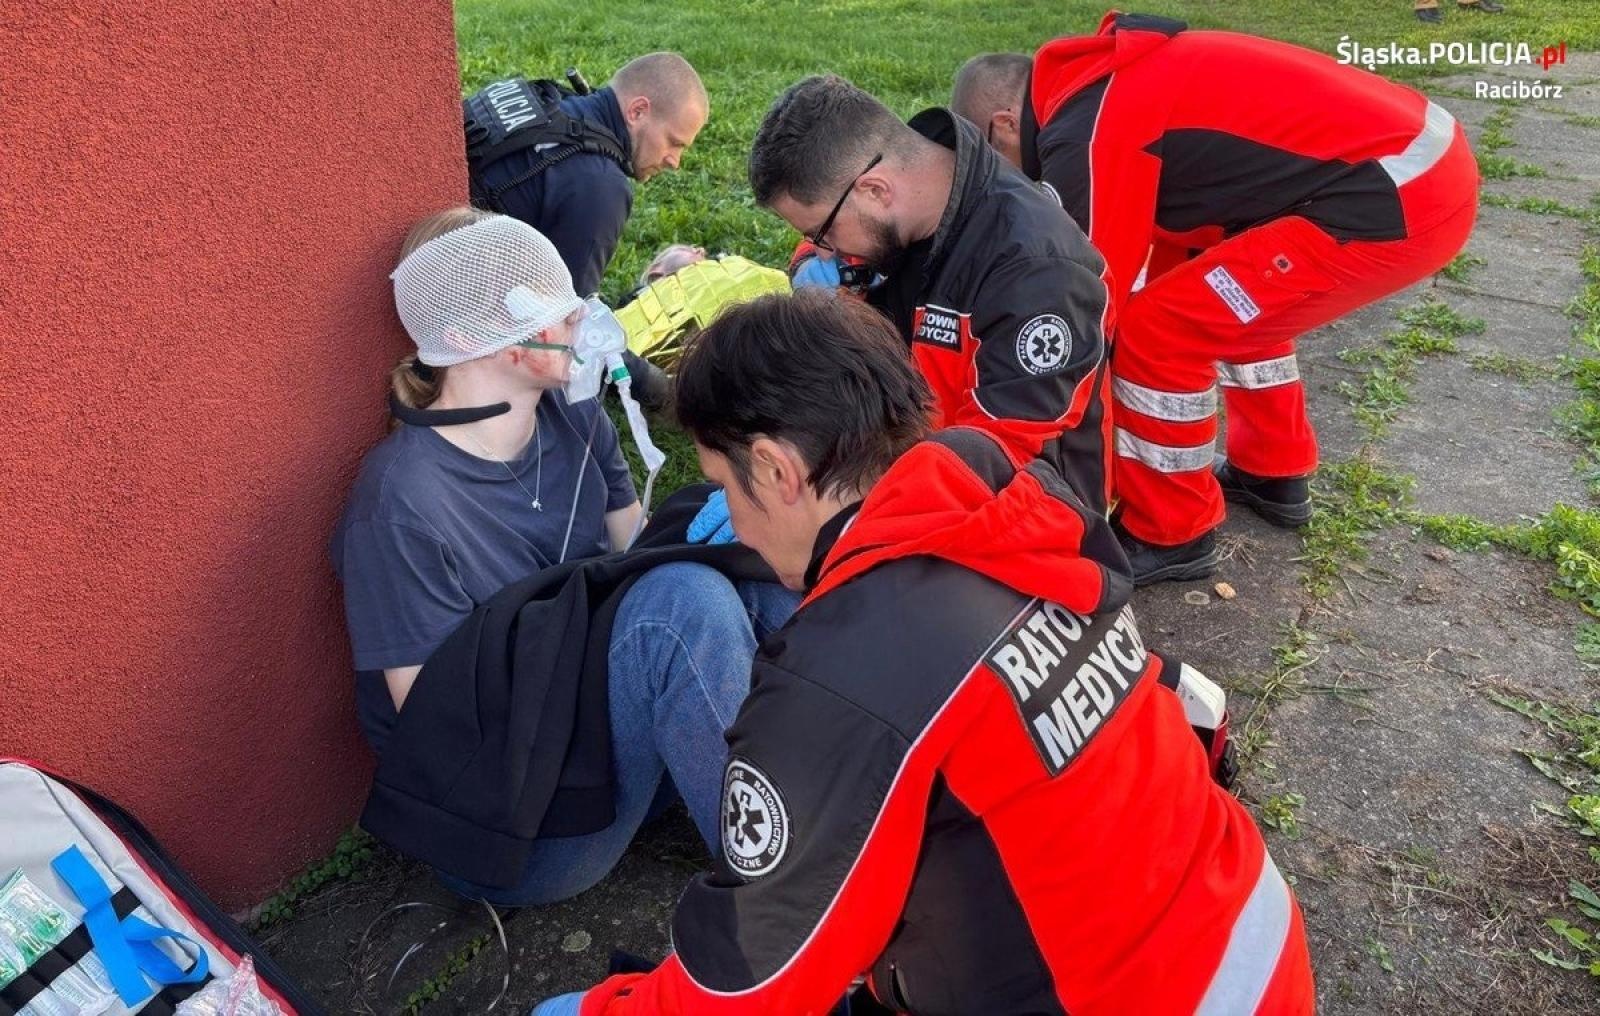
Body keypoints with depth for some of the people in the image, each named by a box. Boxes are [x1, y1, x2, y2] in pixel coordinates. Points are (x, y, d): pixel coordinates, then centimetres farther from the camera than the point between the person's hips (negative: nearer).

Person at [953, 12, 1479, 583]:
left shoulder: (1083, 136, -11)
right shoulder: (1114, 79, 18)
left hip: (1396, 202, -10)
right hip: (1426, 160, 10)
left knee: (1155, 334, -6)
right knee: (1229, 297, 28)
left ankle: (1171, 533, 11)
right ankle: (1273, 474, 37)